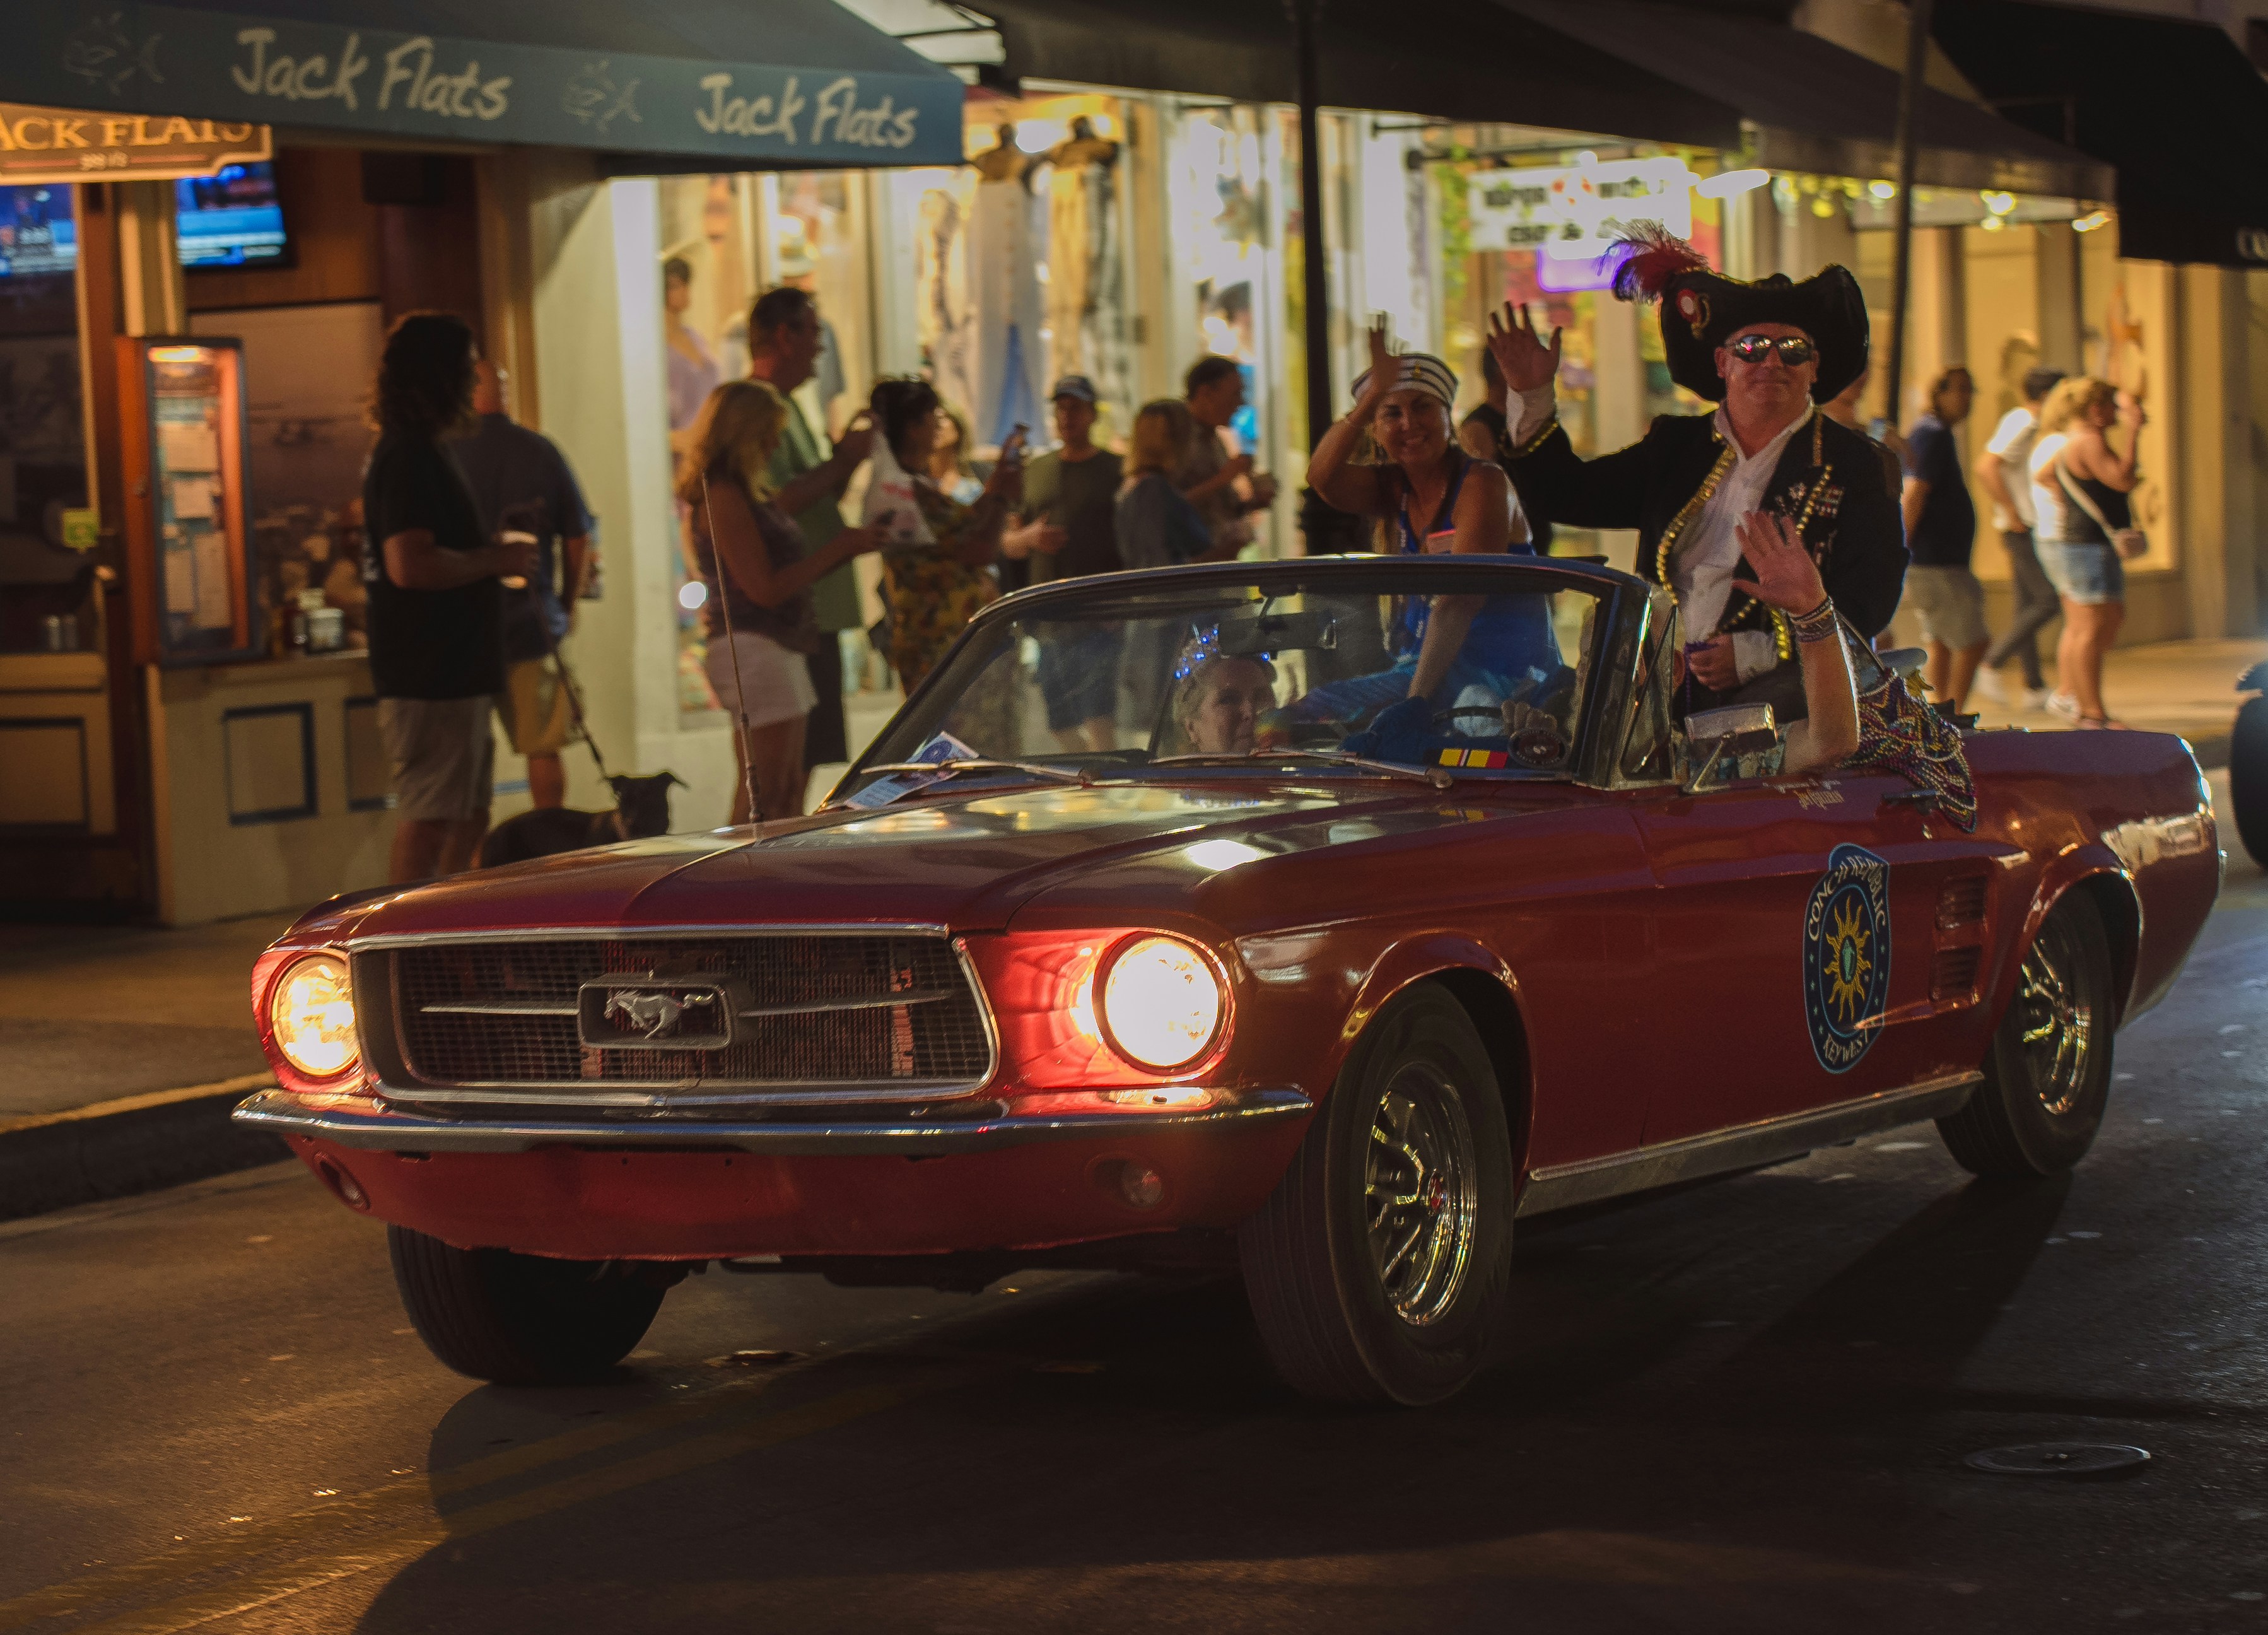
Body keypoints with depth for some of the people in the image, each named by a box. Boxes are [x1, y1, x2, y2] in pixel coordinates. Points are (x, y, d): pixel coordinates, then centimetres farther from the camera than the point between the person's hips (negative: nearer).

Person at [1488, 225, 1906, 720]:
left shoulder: (1850, 462, 6)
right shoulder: (1676, 446, 20)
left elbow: (1870, 596, -3)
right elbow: (1565, 496, 22)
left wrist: (1760, 652, -15)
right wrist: (1535, 397, 8)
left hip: (1776, 681, -4)